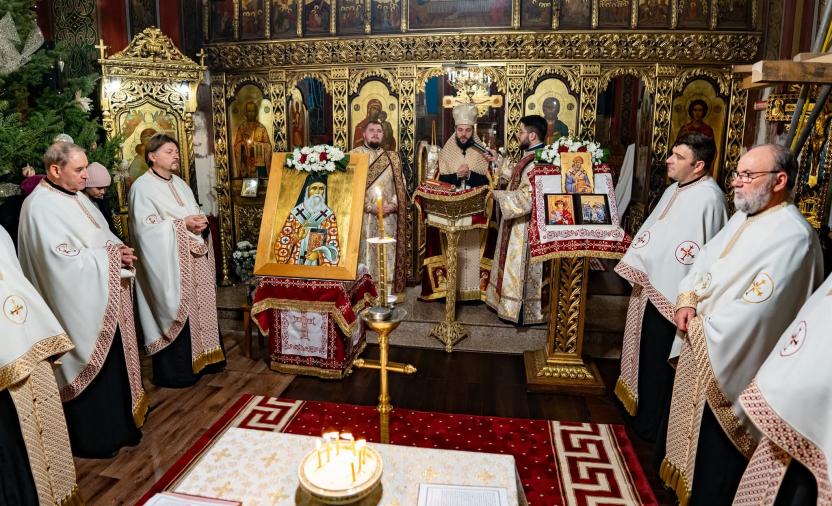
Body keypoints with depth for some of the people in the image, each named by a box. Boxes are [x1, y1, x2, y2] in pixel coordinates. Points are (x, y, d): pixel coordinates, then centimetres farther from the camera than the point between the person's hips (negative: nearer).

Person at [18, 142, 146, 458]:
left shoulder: (77, 197, 10)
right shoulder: (41, 207, -17)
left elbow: (102, 236, 16)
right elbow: (62, 259, -25)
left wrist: (119, 250, -5)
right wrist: (111, 256, -18)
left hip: (105, 301, 9)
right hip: (81, 307, -9)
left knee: (114, 366, 18)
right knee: (91, 371, 4)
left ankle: (118, 425, 34)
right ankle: (93, 439, 21)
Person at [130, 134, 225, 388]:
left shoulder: (180, 184, 15)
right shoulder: (142, 187, -9)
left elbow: (196, 214, 19)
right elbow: (147, 228, -18)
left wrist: (201, 222, -4)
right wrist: (182, 224, -22)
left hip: (194, 261, 8)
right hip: (169, 264, -7)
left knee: (199, 307, 12)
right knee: (177, 311, -3)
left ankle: (202, 357, 25)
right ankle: (174, 370, 9)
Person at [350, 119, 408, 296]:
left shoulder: (393, 157, 14)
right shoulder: (354, 155, 3)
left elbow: (401, 185, 9)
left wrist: (393, 205, -9)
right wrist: (371, 207, -14)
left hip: (389, 216, 3)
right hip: (363, 216, -3)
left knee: (388, 254, 4)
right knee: (366, 253, -2)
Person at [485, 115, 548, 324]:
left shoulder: (538, 162, -24)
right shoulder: (530, 157, 8)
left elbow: (527, 197, -30)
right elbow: (517, 179, 25)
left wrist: (499, 195, -19)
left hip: (526, 227, -10)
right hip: (518, 224, 10)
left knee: (523, 267, 3)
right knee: (515, 265, 18)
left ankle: (524, 312, 17)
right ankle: (514, 303, 32)